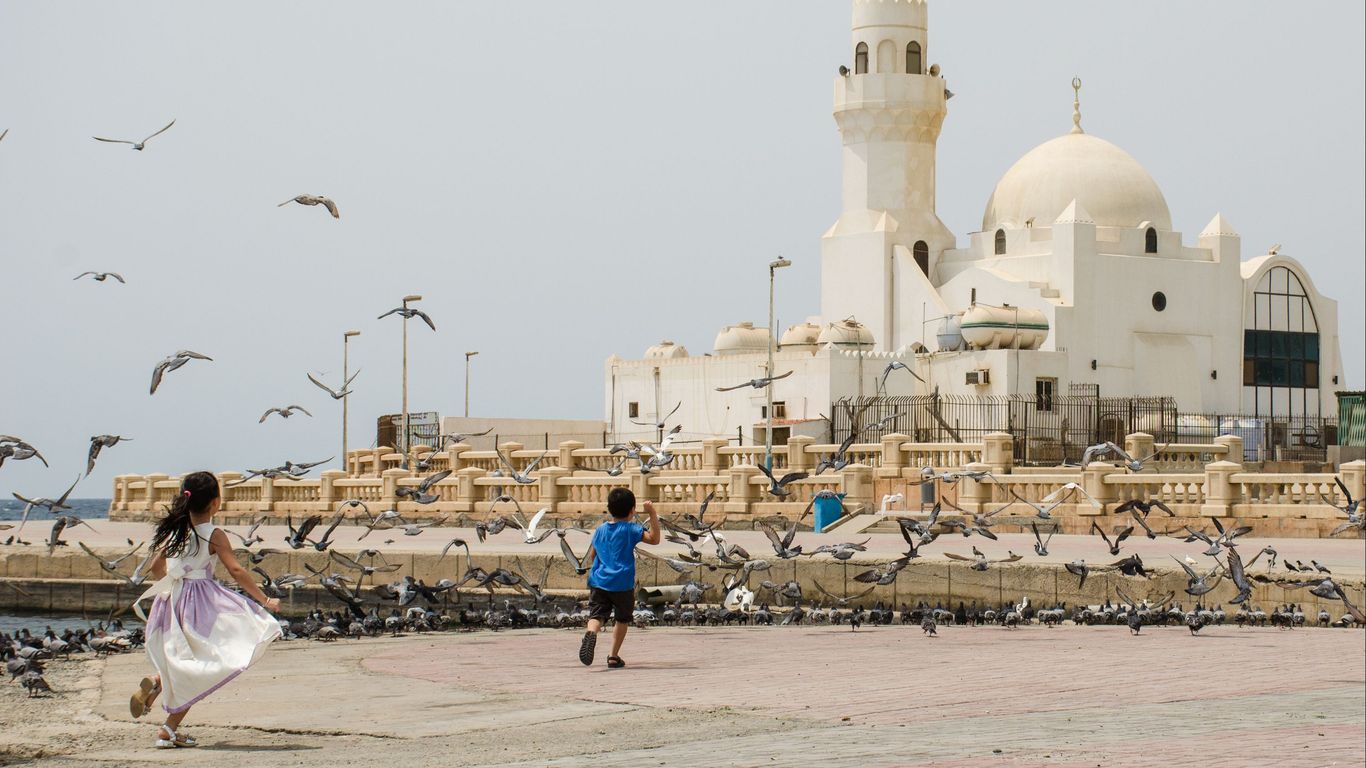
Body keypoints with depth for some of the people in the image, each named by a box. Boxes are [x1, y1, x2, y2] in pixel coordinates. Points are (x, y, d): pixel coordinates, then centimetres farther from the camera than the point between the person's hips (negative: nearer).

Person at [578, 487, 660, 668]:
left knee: (596, 615, -8)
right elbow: (654, 538, -14)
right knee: (622, 619, 16)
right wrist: (653, 515, -11)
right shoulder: (631, 529, -3)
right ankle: (614, 657, 14)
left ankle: (591, 633, -42)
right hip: (623, 585, -3)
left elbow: (591, 557, 21)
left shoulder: (600, 530, 13)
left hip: (598, 582, 3)